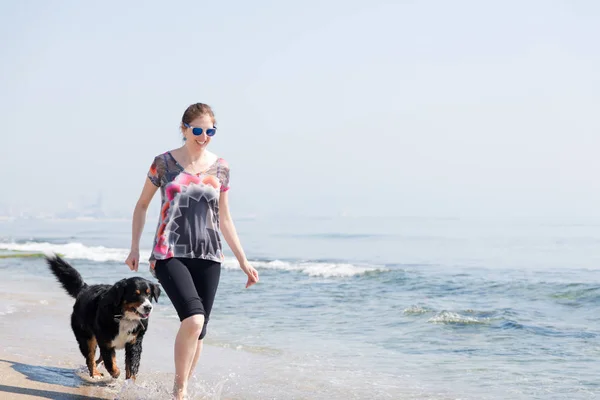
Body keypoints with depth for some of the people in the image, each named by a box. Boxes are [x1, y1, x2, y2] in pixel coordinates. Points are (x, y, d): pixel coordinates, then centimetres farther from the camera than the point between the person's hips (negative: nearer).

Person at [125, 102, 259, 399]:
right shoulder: (164, 162, -1)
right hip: (170, 254, -4)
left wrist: (243, 262, 12)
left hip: (208, 257, 4)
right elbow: (142, 205, 10)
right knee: (193, 319, -23)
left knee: (198, 330, 4)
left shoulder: (220, 168, 7)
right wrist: (135, 249, 6)